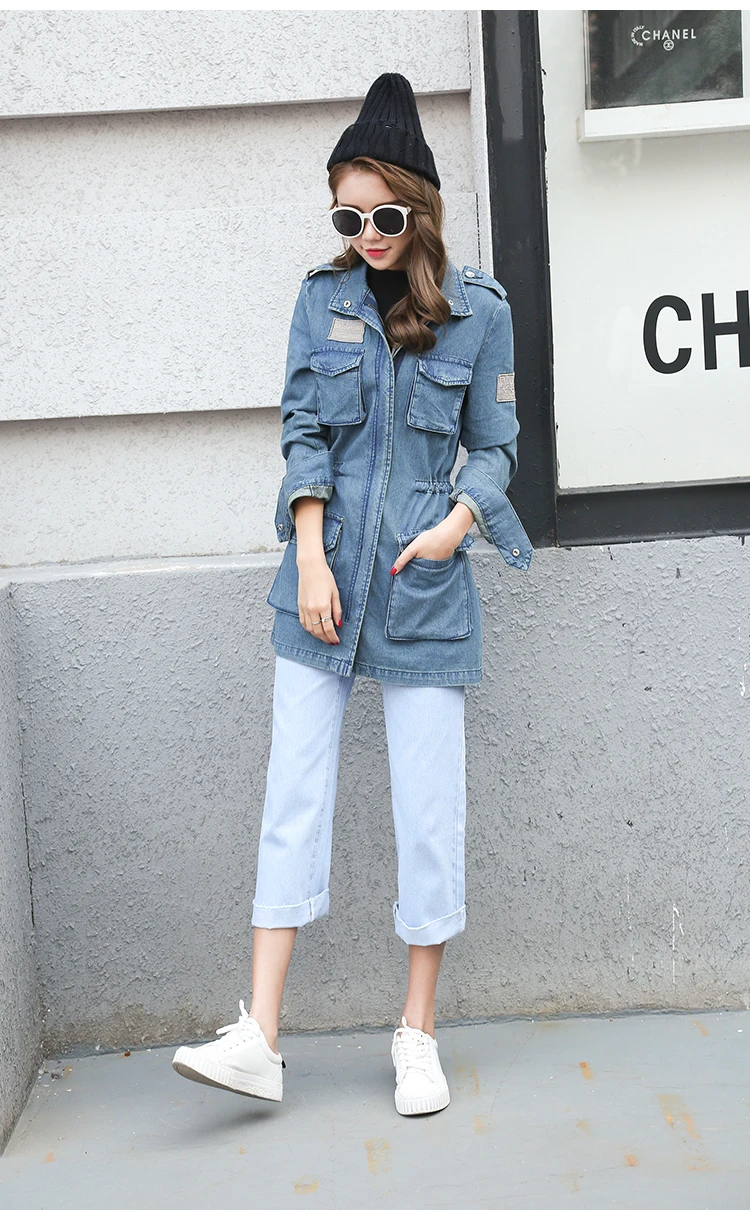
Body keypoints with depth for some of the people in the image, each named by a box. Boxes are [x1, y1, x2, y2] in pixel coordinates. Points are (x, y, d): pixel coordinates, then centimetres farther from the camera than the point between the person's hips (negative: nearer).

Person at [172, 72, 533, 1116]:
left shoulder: (480, 311, 1)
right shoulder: (323, 298, 6)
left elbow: (495, 446, 7)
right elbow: (302, 431, 3)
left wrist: (459, 520, -12)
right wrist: (311, 558, -7)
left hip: (425, 581, -1)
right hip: (324, 575, 2)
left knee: (430, 811, 1)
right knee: (294, 795, -1)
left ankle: (418, 1037, 17)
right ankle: (259, 1039, 3)